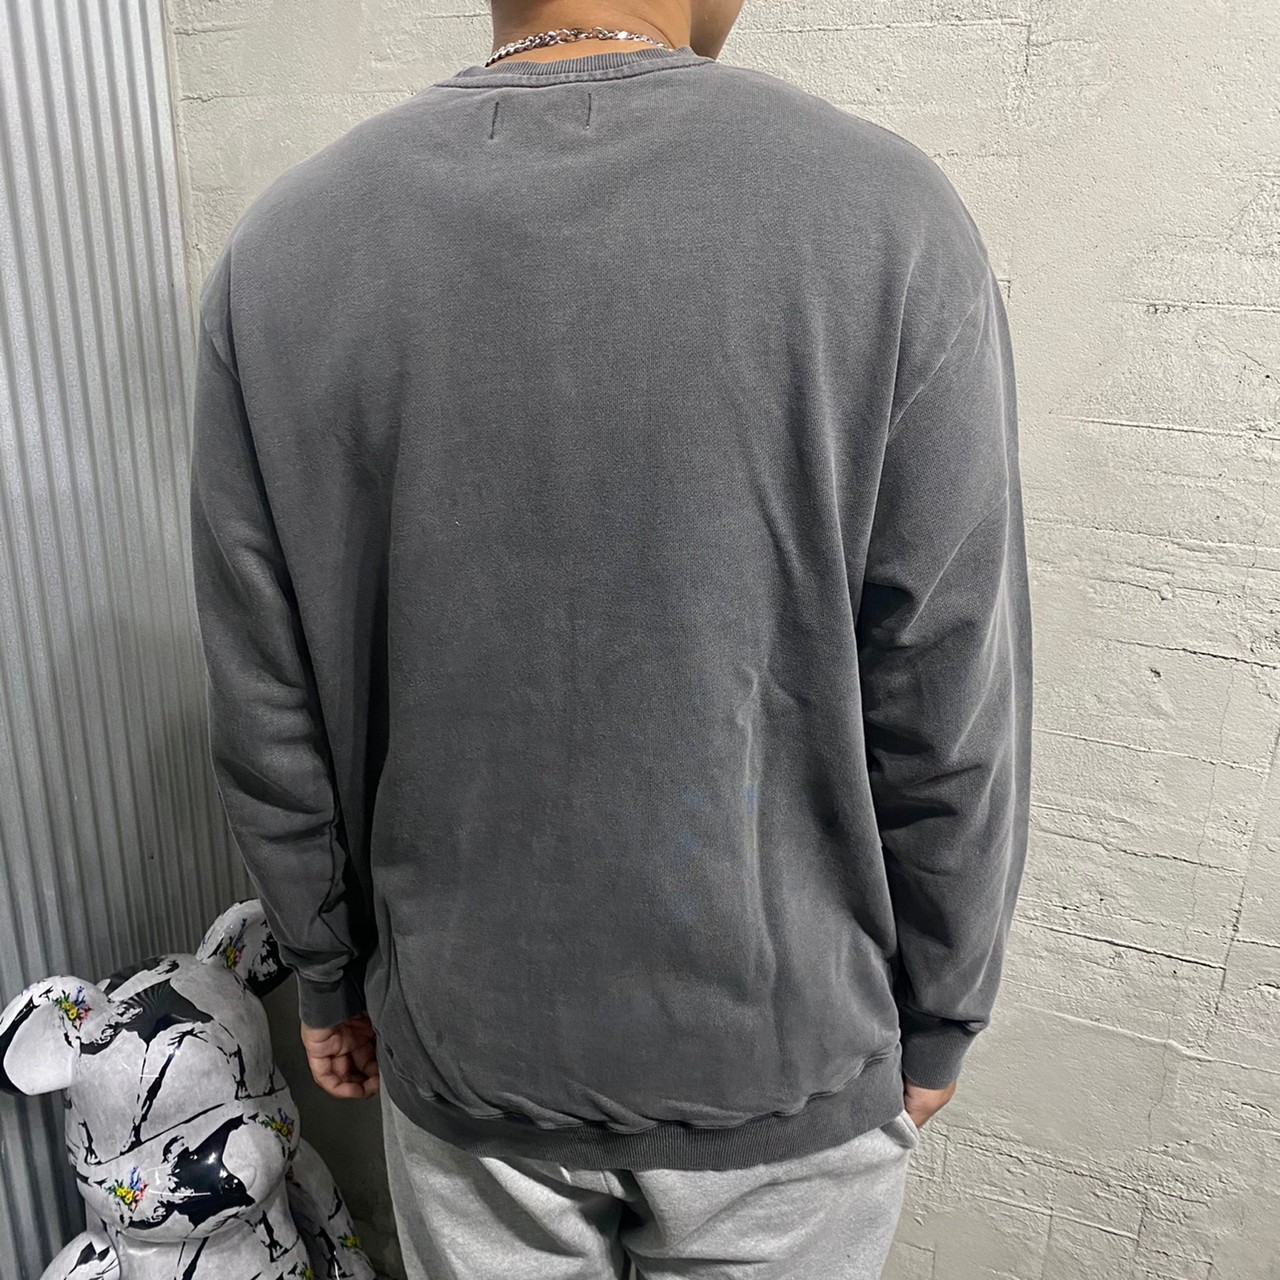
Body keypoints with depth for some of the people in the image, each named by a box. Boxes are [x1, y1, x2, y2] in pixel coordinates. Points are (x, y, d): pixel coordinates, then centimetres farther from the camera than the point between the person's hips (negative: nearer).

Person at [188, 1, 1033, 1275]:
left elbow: (268, 718, -5)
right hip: (782, 1055, -1)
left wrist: (331, 979, 11)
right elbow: (951, 721, -13)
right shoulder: (886, 217, -18)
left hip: (461, 1044, 2)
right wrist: (937, 1018, 4)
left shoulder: (278, 248, -11)